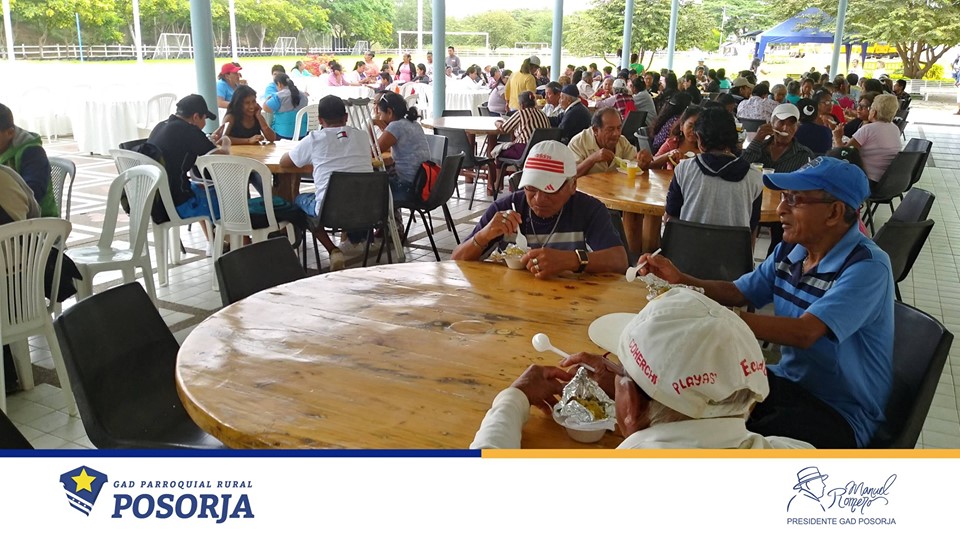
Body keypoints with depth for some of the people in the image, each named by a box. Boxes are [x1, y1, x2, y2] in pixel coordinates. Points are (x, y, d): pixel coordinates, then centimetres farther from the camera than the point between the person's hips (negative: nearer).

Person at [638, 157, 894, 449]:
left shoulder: (868, 266, -22)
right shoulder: (789, 250, 2)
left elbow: (803, 333, -33)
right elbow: (737, 292, 14)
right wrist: (679, 279, -3)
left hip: (841, 412, -7)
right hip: (788, 381, 7)